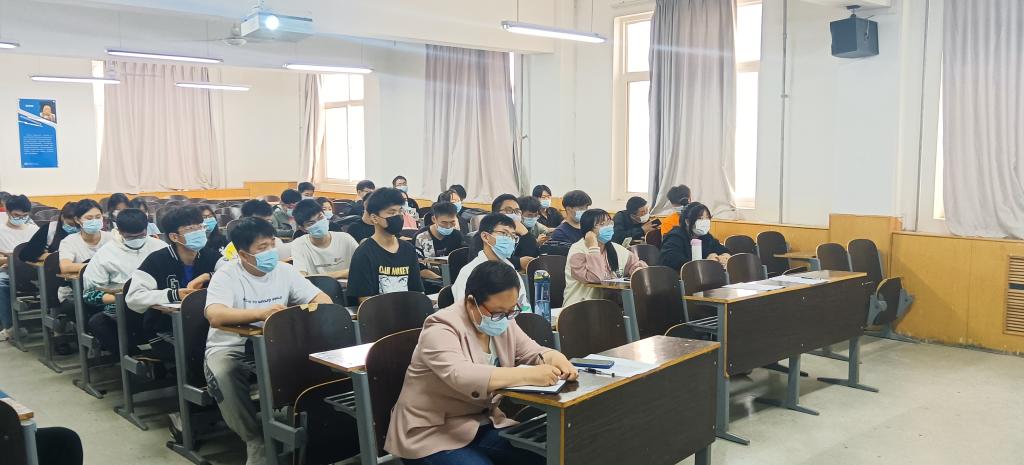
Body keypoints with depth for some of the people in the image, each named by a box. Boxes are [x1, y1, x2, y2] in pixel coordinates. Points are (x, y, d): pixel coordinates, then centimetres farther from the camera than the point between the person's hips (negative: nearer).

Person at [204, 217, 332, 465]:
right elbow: (215, 316, -31)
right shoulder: (226, 276, -12)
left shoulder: (284, 270, 2)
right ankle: (255, 440, -15)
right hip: (230, 349, -3)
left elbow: (322, 299, 2)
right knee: (222, 374, -36)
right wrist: (261, 313, -44)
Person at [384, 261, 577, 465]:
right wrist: (530, 375, -42)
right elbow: (462, 377, -37)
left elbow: (534, 353, 5)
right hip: (432, 435, -6)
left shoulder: (503, 322, 1)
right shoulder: (440, 331, -22)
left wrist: (555, 358, -19)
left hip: (482, 425, 6)